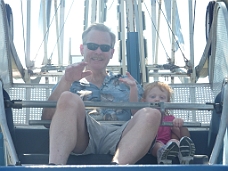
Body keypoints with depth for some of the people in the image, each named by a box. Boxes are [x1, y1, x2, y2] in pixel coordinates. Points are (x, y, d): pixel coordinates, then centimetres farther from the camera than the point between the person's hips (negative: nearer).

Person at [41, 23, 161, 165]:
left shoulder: (125, 83, 32)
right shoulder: (71, 84, 27)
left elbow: (142, 118, 18)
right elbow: (46, 118, 10)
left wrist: (133, 92, 1)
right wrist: (66, 81, -2)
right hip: (82, 136, -1)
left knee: (152, 114, -27)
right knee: (69, 99, -29)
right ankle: (54, 166, -50)